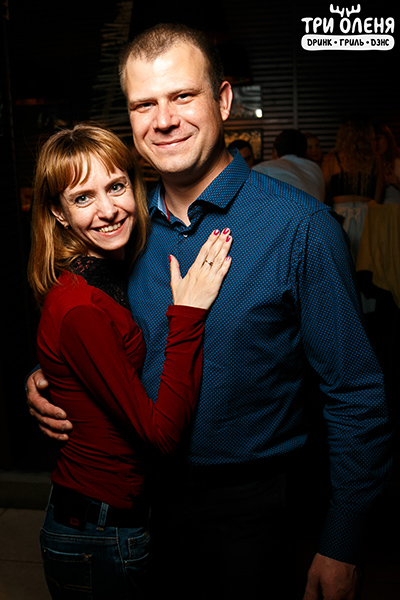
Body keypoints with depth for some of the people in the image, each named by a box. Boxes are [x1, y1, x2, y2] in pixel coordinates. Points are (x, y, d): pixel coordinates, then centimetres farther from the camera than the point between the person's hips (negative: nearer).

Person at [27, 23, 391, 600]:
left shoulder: (301, 226, -18)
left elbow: (357, 396, -14)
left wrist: (342, 547, -12)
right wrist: (50, 378, -6)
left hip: (250, 506, -4)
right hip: (144, 492, 5)